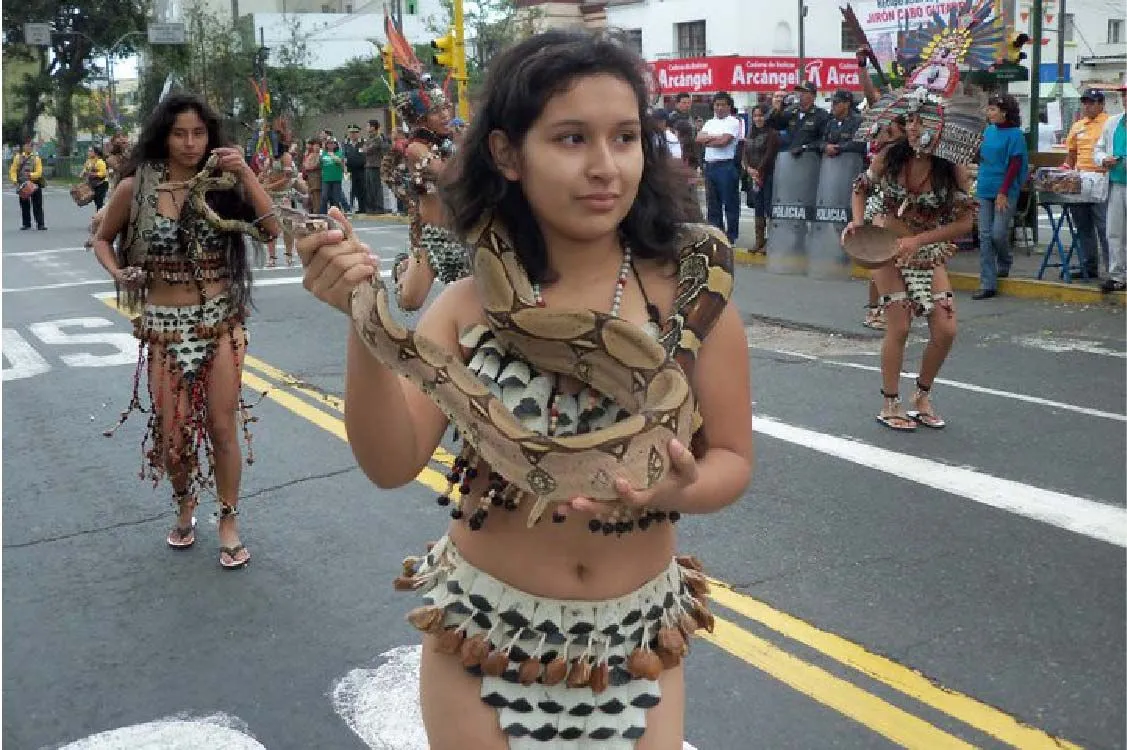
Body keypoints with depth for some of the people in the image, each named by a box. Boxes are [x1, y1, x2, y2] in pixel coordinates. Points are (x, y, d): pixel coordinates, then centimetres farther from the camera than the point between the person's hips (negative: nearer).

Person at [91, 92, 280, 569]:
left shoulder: (221, 184, -2)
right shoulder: (135, 187, -3)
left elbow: (271, 229, -13)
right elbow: (102, 239, 11)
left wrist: (245, 175, -20)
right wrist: (118, 274, -8)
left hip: (221, 320, 0)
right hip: (163, 325, 0)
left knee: (222, 425, 1)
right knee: (171, 428, 6)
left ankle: (229, 521, 18)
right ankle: (184, 506, 34)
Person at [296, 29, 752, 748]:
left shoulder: (689, 291, -12)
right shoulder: (471, 304, -9)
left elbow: (732, 459, -5)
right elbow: (392, 463, -15)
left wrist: (678, 490, -26)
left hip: (638, 643, 0)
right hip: (486, 640, 1)